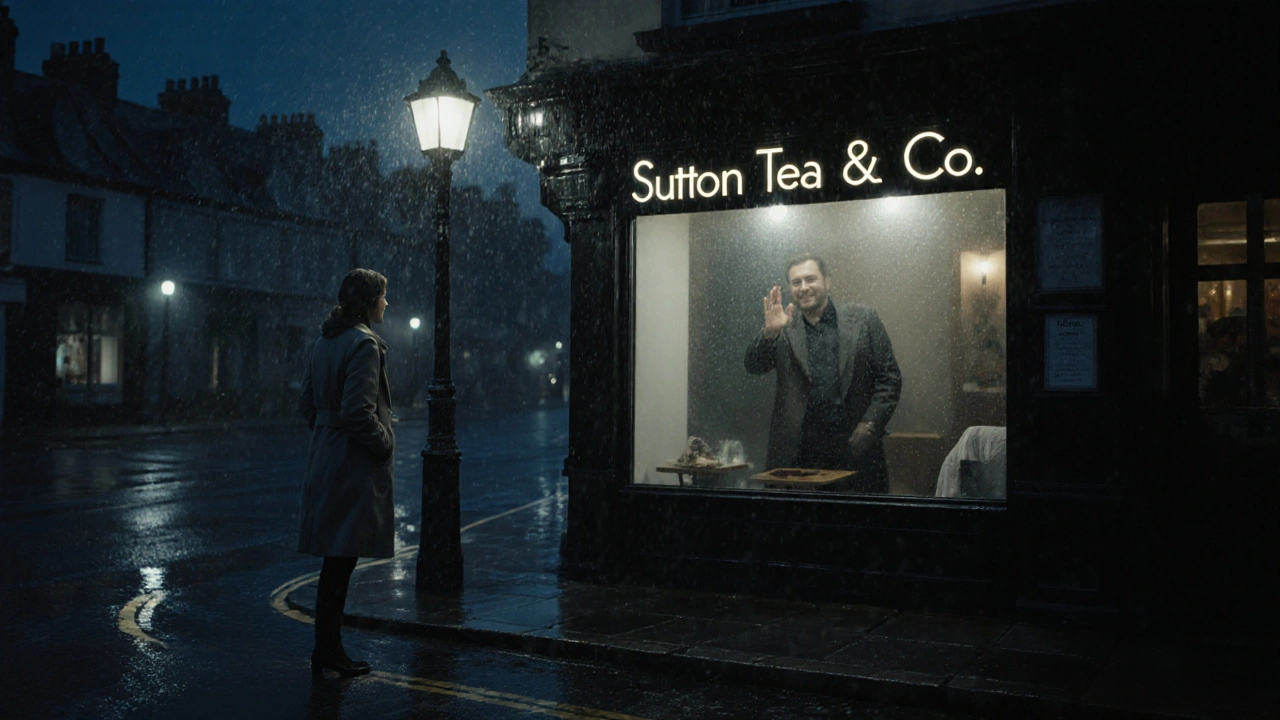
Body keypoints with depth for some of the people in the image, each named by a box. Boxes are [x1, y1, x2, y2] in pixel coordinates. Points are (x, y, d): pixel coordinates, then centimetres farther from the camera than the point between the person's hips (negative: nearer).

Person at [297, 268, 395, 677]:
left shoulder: (325, 342, 12)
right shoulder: (363, 344, -16)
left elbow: (307, 405, 17)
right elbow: (358, 412, -23)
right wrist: (385, 443, -9)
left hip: (325, 457, 9)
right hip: (355, 466, -9)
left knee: (337, 559, 14)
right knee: (340, 559, -2)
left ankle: (328, 647, 21)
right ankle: (327, 649, 6)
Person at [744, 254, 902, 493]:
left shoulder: (863, 319, 6)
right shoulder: (785, 332, 10)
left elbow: (890, 377, 5)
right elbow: (753, 366, -1)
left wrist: (870, 424, -6)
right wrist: (770, 332, -18)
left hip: (855, 445, 0)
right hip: (800, 451, 1)